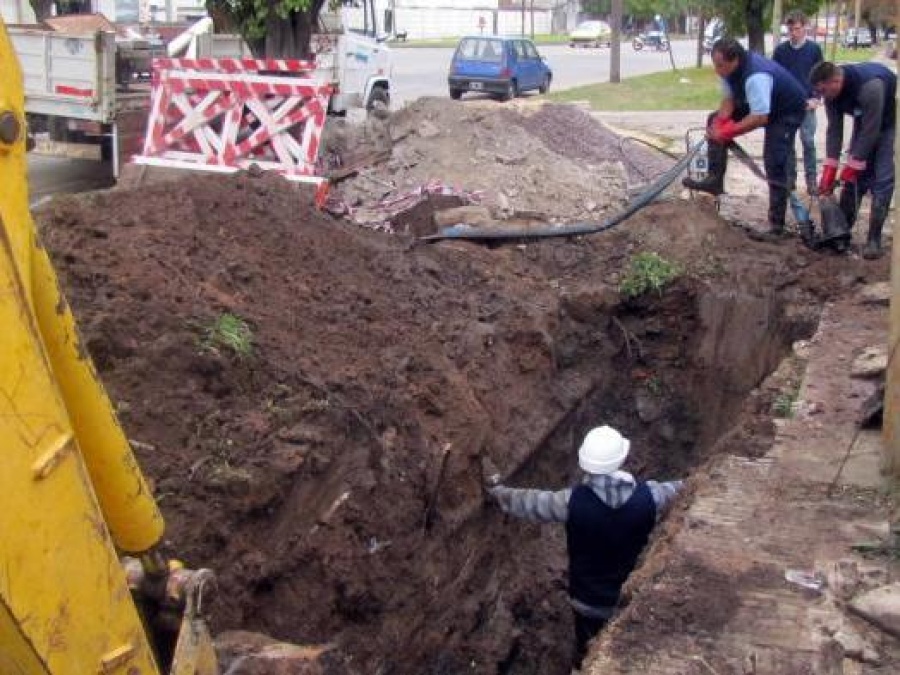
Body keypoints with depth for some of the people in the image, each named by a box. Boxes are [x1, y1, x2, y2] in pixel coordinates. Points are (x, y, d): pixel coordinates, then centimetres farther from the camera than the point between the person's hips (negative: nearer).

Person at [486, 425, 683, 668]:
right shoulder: (647, 496, -24)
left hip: (587, 600, 0)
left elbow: (530, 503, -9)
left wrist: (498, 493, 11)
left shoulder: (574, 500, -27)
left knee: (587, 657, 26)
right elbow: (675, 491, -1)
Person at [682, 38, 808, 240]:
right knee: (715, 121, 1)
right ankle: (714, 181, 5)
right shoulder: (729, 69, -15)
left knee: (775, 164, -15)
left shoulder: (756, 77, -40)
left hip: (787, 111, -9)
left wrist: (728, 131, -37)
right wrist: (720, 123, -24)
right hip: (756, 105, 9)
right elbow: (728, 100, -6)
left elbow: (760, 118, -40)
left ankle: (776, 224, -8)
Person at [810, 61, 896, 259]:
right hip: (865, 119, 6)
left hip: (890, 120, -6)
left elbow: (871, 131, -33)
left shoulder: (870, 86, -40)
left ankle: (874, 239, -9)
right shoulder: (831, 91, -18)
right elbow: (834, 128, -13)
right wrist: (829, 170, -17)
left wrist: (852, 166, -26)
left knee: (882, 179, -12)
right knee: (855, 176, 3)